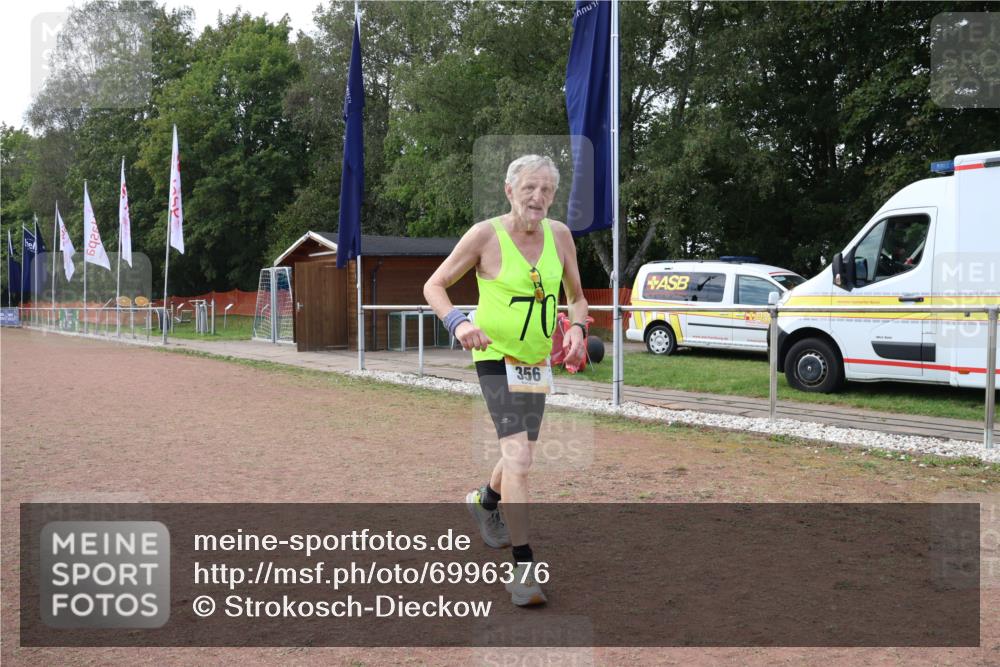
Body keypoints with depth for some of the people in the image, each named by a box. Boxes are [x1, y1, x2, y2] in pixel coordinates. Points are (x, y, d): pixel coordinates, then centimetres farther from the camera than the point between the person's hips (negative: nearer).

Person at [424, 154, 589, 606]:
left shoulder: (559, 235, 0)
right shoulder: (485, 234, -13)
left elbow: (576, 296, 12)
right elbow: (434, 286, -6)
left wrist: (577, 329, -9)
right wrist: (457, 322, -25)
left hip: (538, 360, 6)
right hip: (496, 356, -6)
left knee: (519, 453, 20)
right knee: (518, 457, -18)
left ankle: (485, 502, 52)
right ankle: (523, 566, -9)